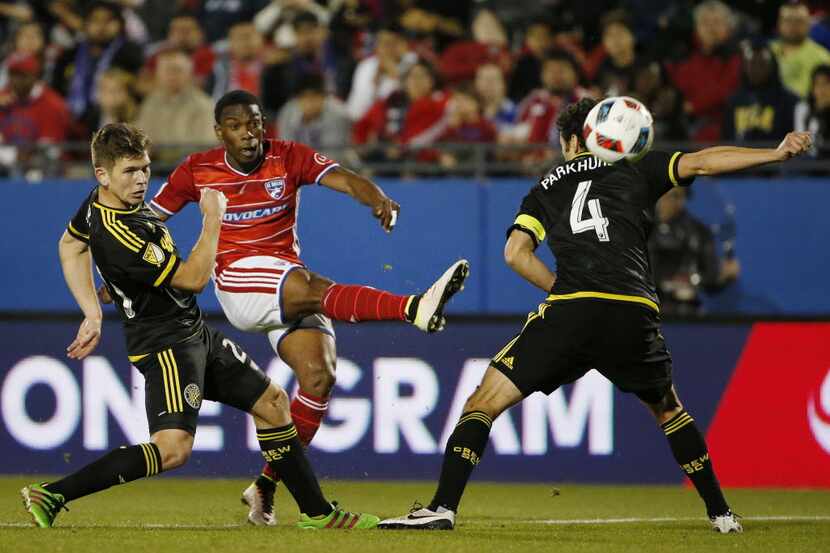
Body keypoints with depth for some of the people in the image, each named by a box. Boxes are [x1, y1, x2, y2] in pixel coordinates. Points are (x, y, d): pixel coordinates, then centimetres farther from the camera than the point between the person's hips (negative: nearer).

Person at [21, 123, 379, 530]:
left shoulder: (100, 201, 1)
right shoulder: (119, 236, -29)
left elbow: (71, 244, 19)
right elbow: (192, 279, -24)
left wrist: (92, 315, 19)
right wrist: (213, 219, -14)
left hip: (193, 333, 11)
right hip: (164, 343, -11)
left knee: (272, 402, 15)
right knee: (173, 447, -26)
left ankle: (316, 513, 25)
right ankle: (51, 496, -22)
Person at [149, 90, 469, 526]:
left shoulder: (289, 158, 2)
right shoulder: (197, 171, 3)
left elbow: (344, 179, -14)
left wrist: (377, 199, -35)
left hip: (290, 285, 4)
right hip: (238, 278, -4)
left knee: (319, 376, -15)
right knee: (316, 290, -33)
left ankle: (265, 488, -3)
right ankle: (415, 308, -59)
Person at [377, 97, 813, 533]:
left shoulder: (546, 189, 22)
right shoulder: (634, 171, 21)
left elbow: (516, 252, 9)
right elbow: (699, 163, 11)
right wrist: (776, 153, 11)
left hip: (570, 314, -2)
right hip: (636, 316, 2)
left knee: (486, 400, 5)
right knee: (667, 407, 28)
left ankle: (443, 506, -9)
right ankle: (720, 513, 25)